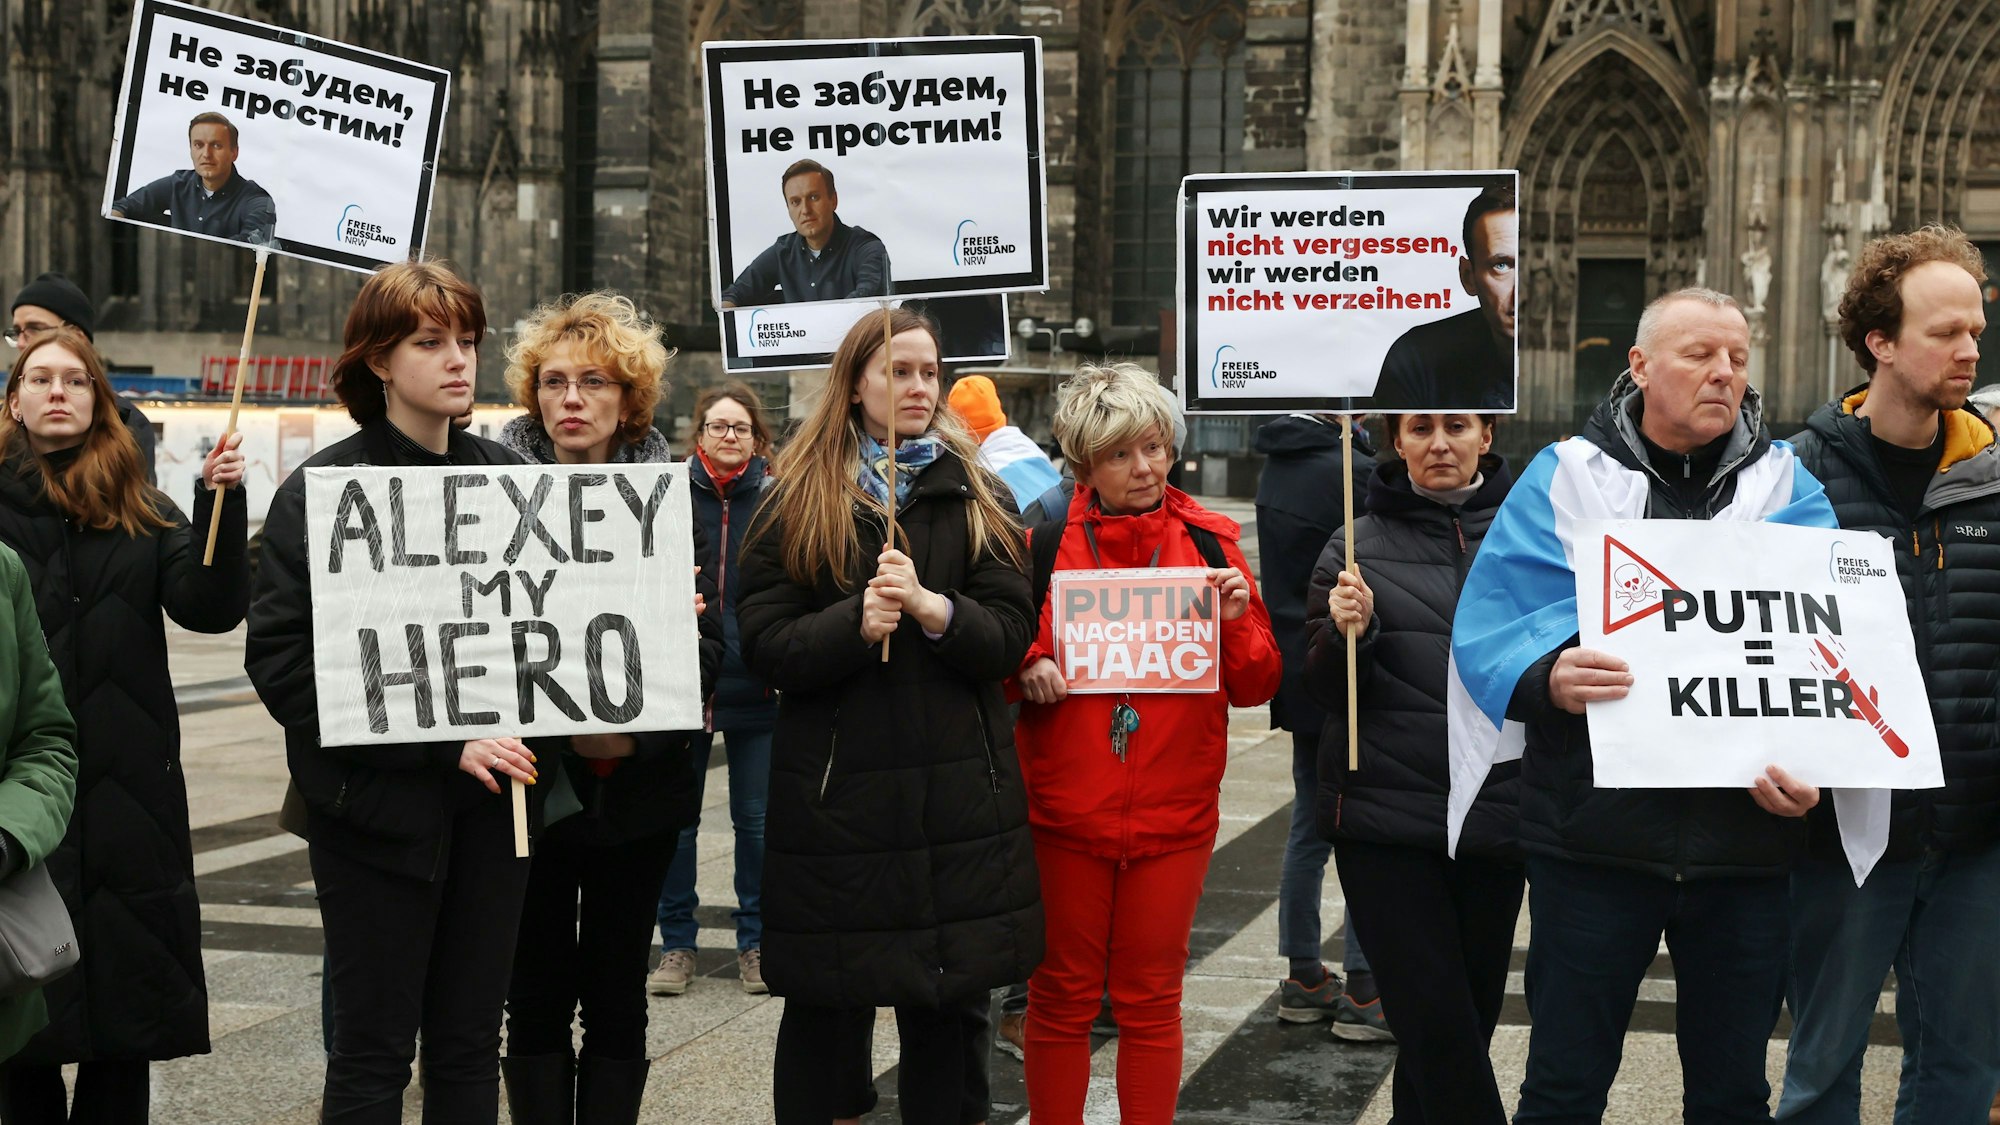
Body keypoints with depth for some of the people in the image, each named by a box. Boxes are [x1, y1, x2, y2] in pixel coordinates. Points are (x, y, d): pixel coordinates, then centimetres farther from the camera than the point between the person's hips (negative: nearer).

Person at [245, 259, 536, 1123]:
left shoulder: (508, 476, 7)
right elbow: (282, 662, -12)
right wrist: (442, 742, -20)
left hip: (491, 796, 4)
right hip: (380, 805, -4)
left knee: (470, 1046, 11)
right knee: (372, 1052, 3)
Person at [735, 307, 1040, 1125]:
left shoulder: (973, 495, 8)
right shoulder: (798, 502, 4)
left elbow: (1009, 635, -1)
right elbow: (764, 644, -5)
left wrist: (933, 609, -19)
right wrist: (854, 623, -21)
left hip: (957, 790, 1)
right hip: (832, 789, -1)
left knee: (952, 1007, 8)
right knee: (825, 1009, 8)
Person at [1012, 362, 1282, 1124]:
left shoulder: (1209, 544, 3)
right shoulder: (1044, 546, 0)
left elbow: (1254, 688, 5)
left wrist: (1237, 621, -13)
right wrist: (1029, 673, -13)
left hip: (1173, 815, 1)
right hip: (1065, 811, 0)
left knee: (1151, 1000, 9)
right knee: (1062, 997, 8)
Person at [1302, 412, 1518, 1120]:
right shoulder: (1357, 547, 4)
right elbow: (1323, 691, 4)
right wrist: (1347, 633, -14)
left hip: (1497, 816, 2)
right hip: (1385, 818, -2)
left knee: (1472, 1017, 11)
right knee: (1438, 1025, -8)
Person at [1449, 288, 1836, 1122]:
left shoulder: (1787, 488, 7)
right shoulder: (1567, 478, 2)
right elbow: (1490, 627, -8)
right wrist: (1547, 678, -30)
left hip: (1747, 838, 2)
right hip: (1595, 833, -2)